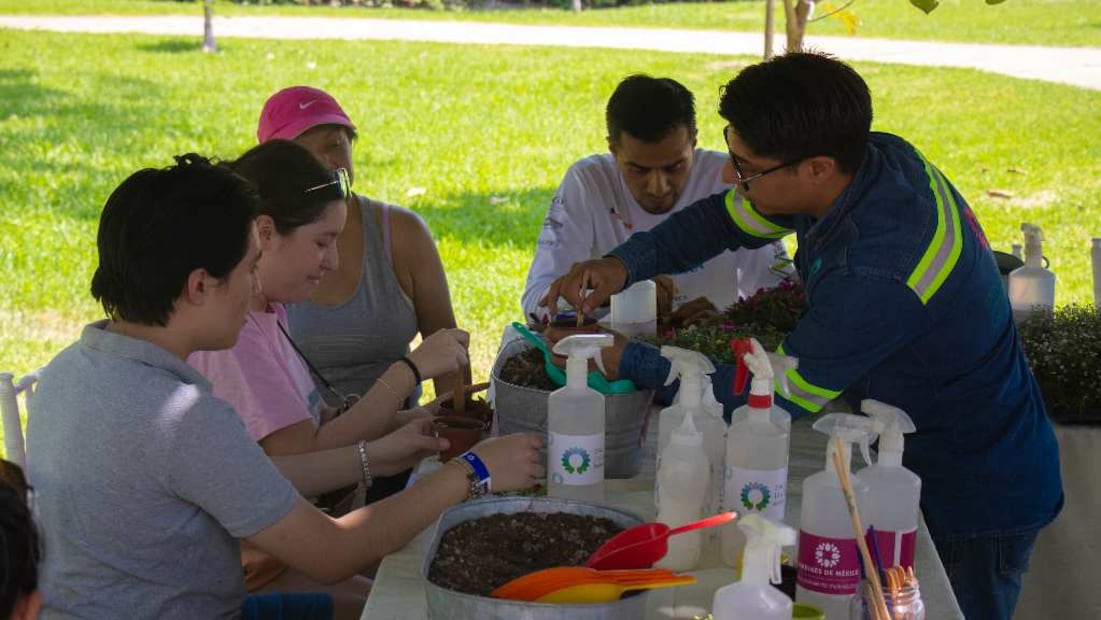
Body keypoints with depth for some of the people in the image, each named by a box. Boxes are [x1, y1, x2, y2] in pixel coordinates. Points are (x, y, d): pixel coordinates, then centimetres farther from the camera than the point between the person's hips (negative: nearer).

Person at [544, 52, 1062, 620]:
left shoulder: (876, 273, -37)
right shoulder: (874, 156, -11)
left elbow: (779, 392, -26)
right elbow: (727, 218, 2)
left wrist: (626, 361, -20)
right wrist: (623, 265, -14)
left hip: (973, 501, -8)